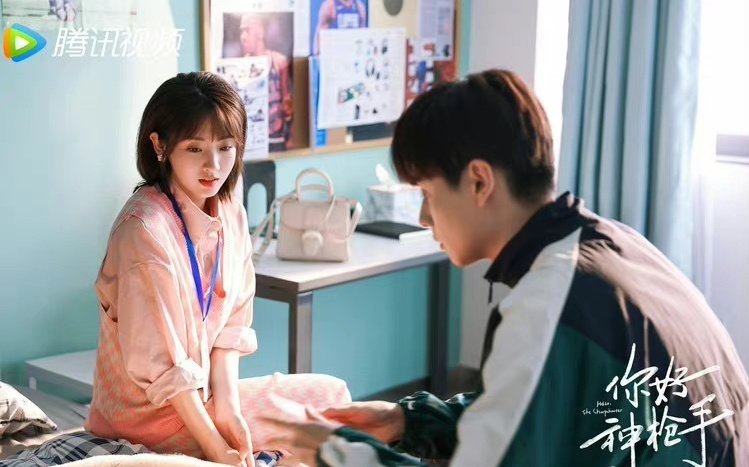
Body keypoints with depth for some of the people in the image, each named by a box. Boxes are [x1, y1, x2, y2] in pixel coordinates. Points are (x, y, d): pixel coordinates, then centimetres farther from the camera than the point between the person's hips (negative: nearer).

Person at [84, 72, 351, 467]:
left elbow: (229, 327, 2)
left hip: (202, 392, 7)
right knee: (328, 397, -2)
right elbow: (156, 358, -23)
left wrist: (227, 407, -12)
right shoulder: (144, 227, -24)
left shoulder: (231, 216, 1)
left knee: (332, 393, 10)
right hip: (153, 410, -7)